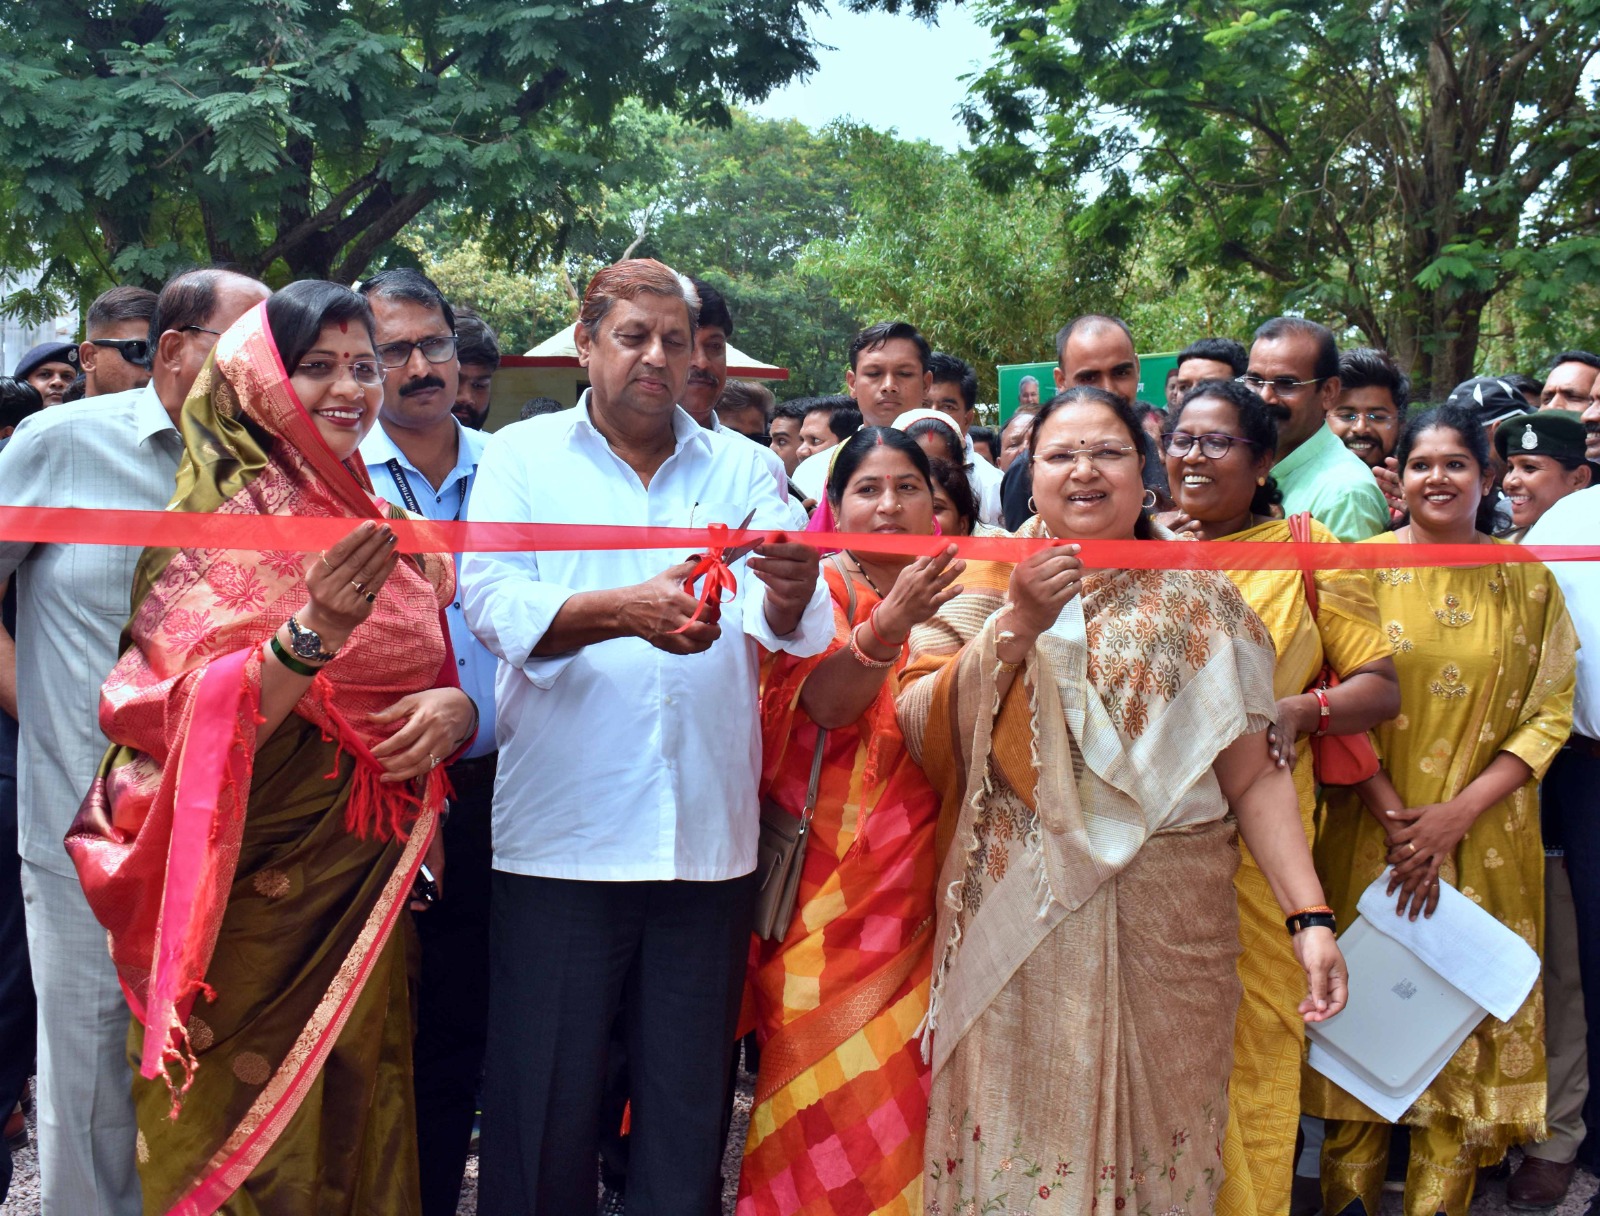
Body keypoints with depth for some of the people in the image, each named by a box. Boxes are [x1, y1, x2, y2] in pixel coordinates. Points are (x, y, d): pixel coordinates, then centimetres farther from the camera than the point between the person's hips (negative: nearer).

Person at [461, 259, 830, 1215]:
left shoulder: (742, 469, 11)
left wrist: (793, 592, -26)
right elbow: (493, 602, -10)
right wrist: (623, 611, -28)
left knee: (689, 1109, 10)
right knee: (546, 1106, 3)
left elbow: (786, 630, -2)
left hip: (710, 839, 2)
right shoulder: (523, 457, 6)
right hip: (560, 837, -2)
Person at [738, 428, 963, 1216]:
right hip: (831, 883, -3)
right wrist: (885, 628, -36)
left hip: (924, 888, 3)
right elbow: (823, 703, -20)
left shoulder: (950, 591, 9)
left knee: (908, 1089, 4)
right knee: (830, 1095, -2)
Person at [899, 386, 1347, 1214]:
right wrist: (1019, 624, -16)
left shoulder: (1198, 600, 8)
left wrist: (1310, 916, -7)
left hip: (1172, 926, 1)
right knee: (1022, 1138, 2)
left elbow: (1253, 775, 2)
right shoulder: (988, 585, 6)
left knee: (1156, 1138, 7)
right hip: (1018, 925, -1)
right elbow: (921, 728, -8)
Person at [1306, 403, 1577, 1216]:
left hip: (1487, 842, 1)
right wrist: (1397, 823, -13)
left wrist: (1457, 814, -12)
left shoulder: (1527, 582, 4)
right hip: (1371, 834, -1)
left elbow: (1549, 715, 0)